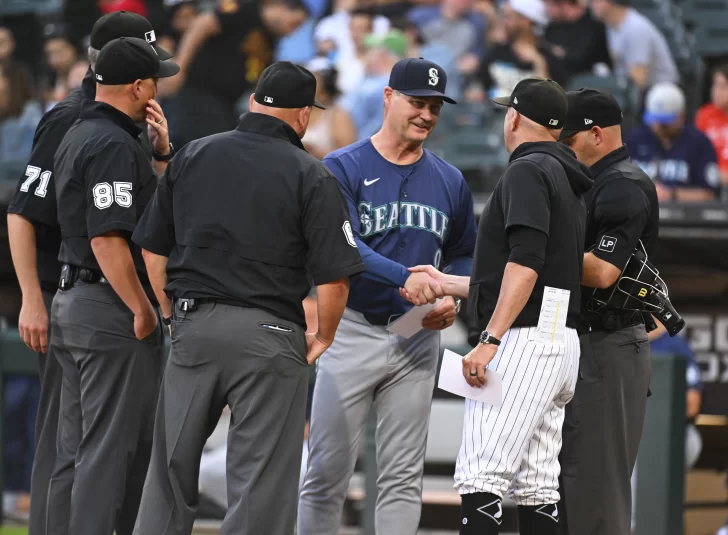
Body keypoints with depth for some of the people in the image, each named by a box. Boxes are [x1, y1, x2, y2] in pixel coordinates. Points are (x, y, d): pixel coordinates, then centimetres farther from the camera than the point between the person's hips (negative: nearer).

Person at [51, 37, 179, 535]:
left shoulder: (78, 135, 14)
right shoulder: (115, 144, -17)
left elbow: (155, 200, 23)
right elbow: (108, 239, -24)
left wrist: (161, 151, 8)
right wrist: (143, 309, -19)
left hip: (71, 302, 10)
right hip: (112, 311, -10)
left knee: (79, 442, 13)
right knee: (110, 447, -6)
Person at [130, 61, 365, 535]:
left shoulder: (192, 156, 7)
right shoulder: (311, 176, -6)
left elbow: (153, 250, 11)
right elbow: (334, 277, -9)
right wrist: (324, 337, 8)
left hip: (192, 327, 4)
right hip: (269, 334, -4)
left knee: (172, 470, 13)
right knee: (262, 483, -1)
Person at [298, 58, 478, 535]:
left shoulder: (449, 182, 10)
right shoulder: (344, 168, -5)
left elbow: (465, 254, 19)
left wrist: (452, 300, -3)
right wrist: (404, 277, -31)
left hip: (419, 336, 4)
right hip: (354, 330, -4)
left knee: (403, 477, 5)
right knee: (329, 470, -4)